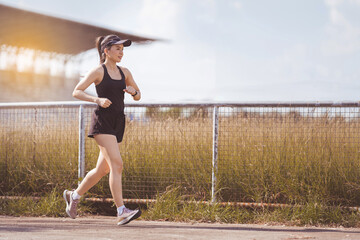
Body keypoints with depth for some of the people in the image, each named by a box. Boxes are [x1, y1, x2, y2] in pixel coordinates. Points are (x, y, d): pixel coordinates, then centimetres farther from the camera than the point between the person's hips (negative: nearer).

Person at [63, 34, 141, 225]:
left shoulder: (124, 72, 14)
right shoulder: (98, 72, -3)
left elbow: (138, 97, 21)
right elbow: (76, 92, -6)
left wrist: (133, 91, -3)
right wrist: (97, 99, -20)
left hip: (117, 123, 7)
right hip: (102, 121, -7)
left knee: (103, 169, 13)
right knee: (117, 164, -19)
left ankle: (73, 195, 34)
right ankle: (121, 212, -24)